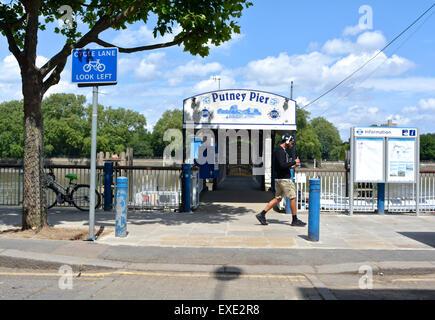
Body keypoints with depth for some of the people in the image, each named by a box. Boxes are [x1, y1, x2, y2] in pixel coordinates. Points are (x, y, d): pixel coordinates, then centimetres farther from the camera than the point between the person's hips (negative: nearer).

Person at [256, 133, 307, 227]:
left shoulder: (281, 150, 17)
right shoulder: (280, 151, -16)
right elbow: (282, 165, -25)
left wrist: (291, 165, 14)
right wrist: (294, 162, -15)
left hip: (280, 178, 10)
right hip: (284, 179, -10)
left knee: (277, 198, 11)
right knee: (293, 198, -1)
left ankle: (262, 214, 9)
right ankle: (295, 220, 8)